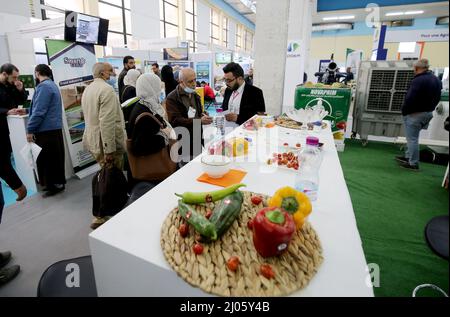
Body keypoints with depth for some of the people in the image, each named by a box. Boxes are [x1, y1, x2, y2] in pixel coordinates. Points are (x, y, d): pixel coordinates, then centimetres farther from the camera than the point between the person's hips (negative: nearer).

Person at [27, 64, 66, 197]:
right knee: (55, 158, 14)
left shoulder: (43, 86, -14)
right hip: (55, 128, 9)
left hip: (46, 130, -9)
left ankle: (54, 185, 8)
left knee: (46, 159, 0)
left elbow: (39, 111, -20)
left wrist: (30, 129, -17)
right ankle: (58, 182, 23)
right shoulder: (52, 85, 16)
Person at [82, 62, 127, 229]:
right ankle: (101, 217, 12)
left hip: (93, 139, 10)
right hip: (107, 142, -10)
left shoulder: (88, 89, 14)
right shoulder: (106, 89, -16)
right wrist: (109, 150, -23)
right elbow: (107, 122, -25)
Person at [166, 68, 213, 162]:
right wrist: (199, 121, -26)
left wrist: (204, 116, -3)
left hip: (198, 141, 7)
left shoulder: (195, 95, 17)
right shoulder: (172, 98, -10)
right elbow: (175, 121, -19)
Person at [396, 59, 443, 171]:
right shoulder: (437, 80, 10)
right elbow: (437, 98, 17)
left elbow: (409, 99, -25)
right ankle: (408, 157, 31)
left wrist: (404, 111, -12)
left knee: (412, 138, -1)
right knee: (413, 137, 22)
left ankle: (413, 163, 4)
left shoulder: (418, 81, -22)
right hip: (429, 113, 9)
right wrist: (430, 107, 21)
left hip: (415, 114, -9)